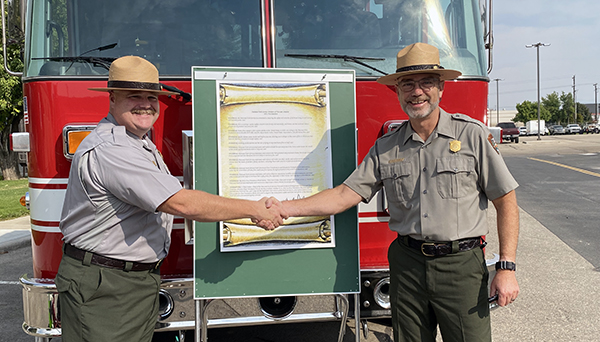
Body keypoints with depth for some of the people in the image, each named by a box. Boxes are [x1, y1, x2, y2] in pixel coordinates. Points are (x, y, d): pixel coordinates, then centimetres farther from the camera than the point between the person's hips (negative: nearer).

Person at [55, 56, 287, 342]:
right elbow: (181, 203, -27)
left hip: (141, 281, 9)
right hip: (101, 288, -9)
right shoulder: (108, 149, -23)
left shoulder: (142, 144, 11)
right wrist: (254, 209, -20)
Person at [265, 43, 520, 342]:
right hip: (407, 265, 3)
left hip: (460, 265, -2)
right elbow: (346, 194, 0)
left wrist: (506, 267, -8)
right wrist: (284, 208, -11)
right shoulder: (385, 148, 4)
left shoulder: (472, 135, -3)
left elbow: (506, 201, -2)